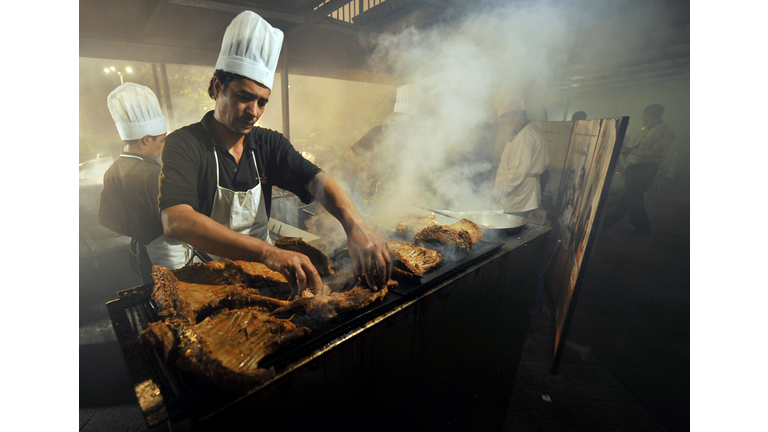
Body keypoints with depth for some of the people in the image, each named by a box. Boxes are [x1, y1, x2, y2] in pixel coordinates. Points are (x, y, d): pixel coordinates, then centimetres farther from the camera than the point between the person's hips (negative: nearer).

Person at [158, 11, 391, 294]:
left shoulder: (268, 144, 2)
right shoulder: (184, 144, -11)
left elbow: (316, 181, -13)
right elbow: (176, 221, -28)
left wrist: (356, 225, -33)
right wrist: (267, 252, -42)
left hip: (260, 269, 4)